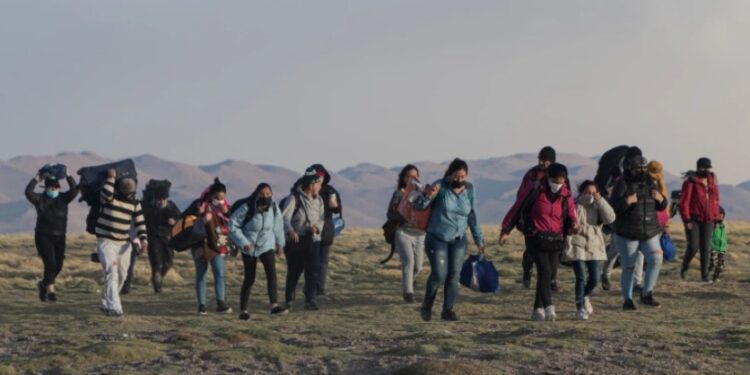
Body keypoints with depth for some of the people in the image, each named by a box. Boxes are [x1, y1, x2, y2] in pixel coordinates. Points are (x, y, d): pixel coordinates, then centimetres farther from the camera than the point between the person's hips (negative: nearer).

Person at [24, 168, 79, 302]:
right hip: (43, 236, -4)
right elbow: (28, 192, -21)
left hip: (59, 237, 4)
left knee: (58, 266, 5)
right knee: (50, 263, -15)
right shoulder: (40, 199, -3)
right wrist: (36, 179, -17)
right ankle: (50, 290, -5)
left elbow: (74, 190, -13)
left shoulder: (63, 198, 3)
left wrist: (68, 177, -19)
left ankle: (43, 284, 29)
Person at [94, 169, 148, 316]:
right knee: (111, 272, -18)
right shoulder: (110, 196, -7)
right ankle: (114, 307, -25)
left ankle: (106, 303, 28)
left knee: (121, 275, 10)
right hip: (106, 241, -5)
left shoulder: (135, 203, 6)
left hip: (124, 243, 5)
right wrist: (111, 178, -20)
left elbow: (140, 223, 5)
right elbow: (107, 194, -33)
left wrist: (143, 239, -8)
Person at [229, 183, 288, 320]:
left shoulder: (274, 208, -6)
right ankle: (243, 310, 17)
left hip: (267, 246, 2)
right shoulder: (247, 208, -18)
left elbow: (278, 225, 11)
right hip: (250, 248, -2)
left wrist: (279, 243, 18)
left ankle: (274, 306, -25)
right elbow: (232, 225, -15)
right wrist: (243, 242, -20)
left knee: (271, 273, -18)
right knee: (249, 279, 3)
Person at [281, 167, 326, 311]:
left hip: (313, 241, 4)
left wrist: (317, 227, -18)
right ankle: (288, 300, 21)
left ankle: (311, 300, -2)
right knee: (294, 272, 5)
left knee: (313, 271, -6)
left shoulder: (319, 200, 10)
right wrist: (290, 231, -38)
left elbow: (321, 219, 7)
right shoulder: (294, 198, -9)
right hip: (296, 241, -4)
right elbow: (285, 217, -19)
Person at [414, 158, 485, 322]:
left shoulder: (470, 190, -1)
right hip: (437, 239, -4)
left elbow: (473, 216, 8)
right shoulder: (440, 186, -12)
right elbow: (418, 206, -9)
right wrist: (427, 196, -31)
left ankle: (448, 310, 9)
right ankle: (427, 305, 11)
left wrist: (479, 239, 10)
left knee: (454, 276, -1)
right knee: (439, 274, -11)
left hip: (458, 240, 4)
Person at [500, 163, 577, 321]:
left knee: (546, 274, 6)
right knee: (544, 270, -18)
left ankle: (538, 309, 13)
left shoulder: (566, 197, 6)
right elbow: (519, 210, 1)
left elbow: (570, 218, 13)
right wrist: (506, 230, 1)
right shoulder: (536, 192, -4)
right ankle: (548, 307, -27)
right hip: (536, 238, -4)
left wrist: (573, 225, -12)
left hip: (555, 241, 4)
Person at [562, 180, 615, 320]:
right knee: (581, 278, -8)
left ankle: (585, 296, 37)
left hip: (594, 247, 5)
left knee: (595, 278, 6)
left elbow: (610, 218, -10)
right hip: (578, 246, -5)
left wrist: (600, 200, -15)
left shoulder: (597, 207, 8)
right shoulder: (574, 206, -6)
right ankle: (580, 308, 1)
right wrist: (568, 246, -14)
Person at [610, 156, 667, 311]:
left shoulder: (651, 184, 9)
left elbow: (662, 207, 14)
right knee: (628, 267, 2)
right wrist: (627, 201, -30)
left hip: (650, 234, 4)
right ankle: (627, 300, 14)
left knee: (656, 260, -14)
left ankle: (647, 295, -3)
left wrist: (660, 198, -8)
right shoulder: (623, 184, -7)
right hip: (627, 235, -4)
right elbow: (613, 206, -13)